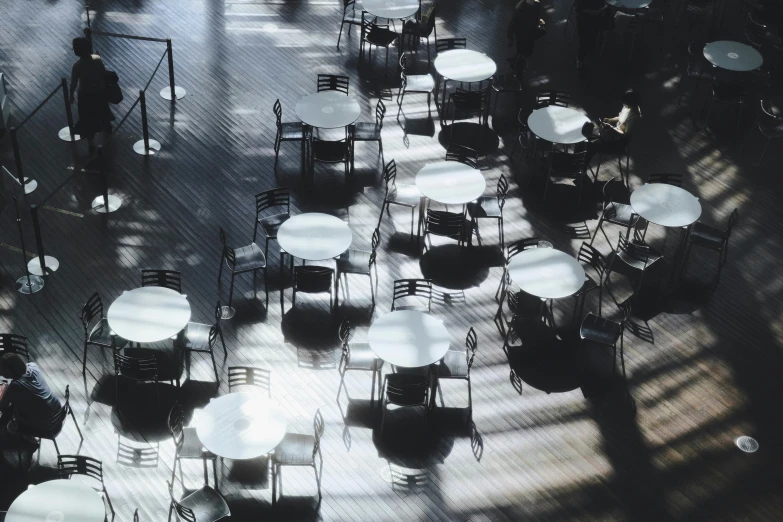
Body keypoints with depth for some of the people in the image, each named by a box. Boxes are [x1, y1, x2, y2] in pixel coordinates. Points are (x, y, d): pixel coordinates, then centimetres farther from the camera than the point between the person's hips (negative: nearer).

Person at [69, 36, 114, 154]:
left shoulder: (77, 66, -27)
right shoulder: (97, 59, -20)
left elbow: (73, 84, -17)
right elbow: (104, 74, -7)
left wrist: (71, 95, 0)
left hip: (85, 95, -3)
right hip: (100, 91, 3)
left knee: (88, 119, 13)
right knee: (101, 111, 33)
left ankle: (91, 143, 20)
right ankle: (106, 126, 61)